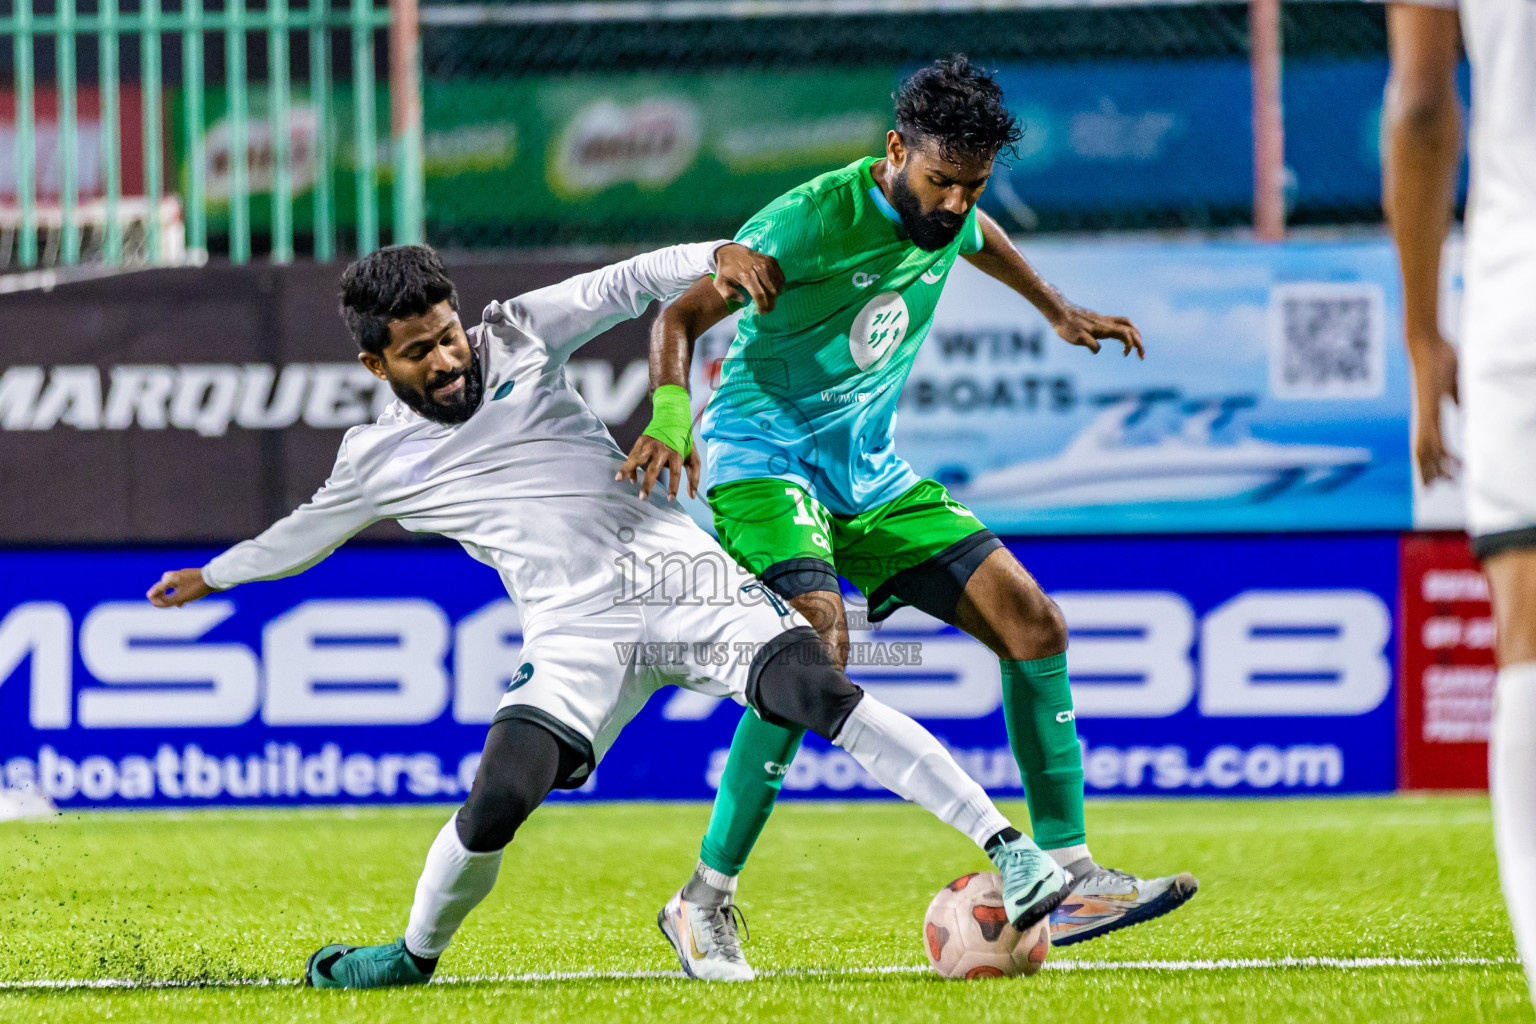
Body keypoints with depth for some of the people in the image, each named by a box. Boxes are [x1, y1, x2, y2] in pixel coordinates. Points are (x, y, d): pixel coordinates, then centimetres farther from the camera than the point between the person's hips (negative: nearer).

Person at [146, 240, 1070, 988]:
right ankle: (416, 954, 9)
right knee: (498, 799, -20)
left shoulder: (517, 336, 8)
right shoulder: (378, 461, 11)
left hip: (679, 580, -1)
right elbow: (306, 531, 30)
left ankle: (1012, 852, -27)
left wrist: (718, 257, -13)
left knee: (822, 693, -22)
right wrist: (213, 576, 43)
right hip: (578, 637, 1)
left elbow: (630, 283, 5)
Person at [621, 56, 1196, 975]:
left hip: (870, 469, 8)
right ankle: (705, 898, -23)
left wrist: (1058, 309, 40)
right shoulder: (815, 218, -21)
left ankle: (1068, 875, 7)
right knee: (817, 642, -31)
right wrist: (670, 416, -40)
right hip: (765, 456, -8)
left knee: (1033, 624, -1)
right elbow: (682, 316, -23)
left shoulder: (946, 213, 1)